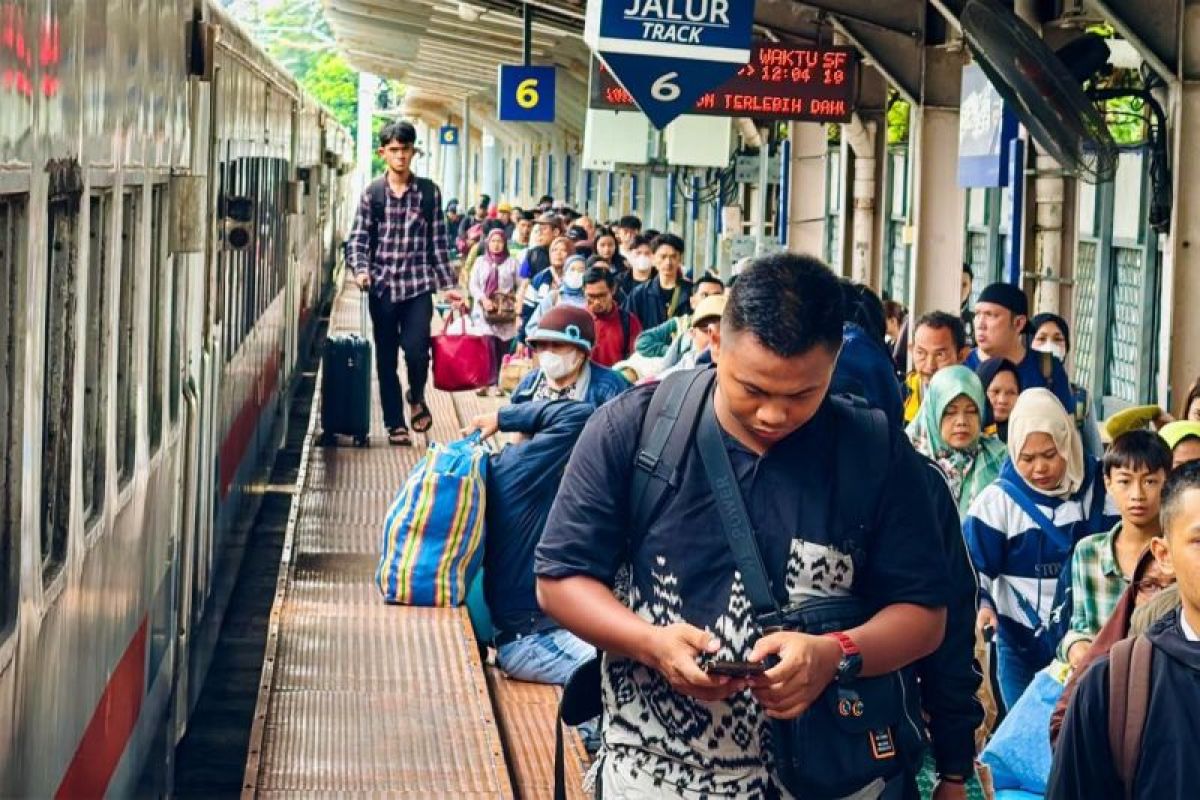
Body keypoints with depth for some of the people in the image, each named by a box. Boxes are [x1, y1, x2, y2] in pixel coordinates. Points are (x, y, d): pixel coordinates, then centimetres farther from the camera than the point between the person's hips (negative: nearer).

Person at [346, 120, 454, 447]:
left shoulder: (429, 192, 3)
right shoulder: (372, 193, 3)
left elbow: (439, 241, 5)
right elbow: (358, 239, 4)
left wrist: (448, 283, 2)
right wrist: (361, 269, -13)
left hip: (418, 285, -1)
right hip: (383, 286, 1)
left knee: (416, 348, -15)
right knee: (387, 359, 5)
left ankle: (417, 397, 16)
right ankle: (395, 424, 16)